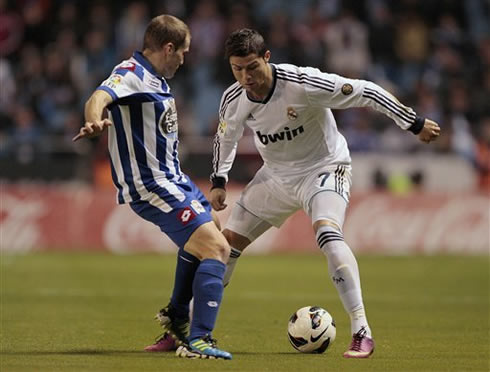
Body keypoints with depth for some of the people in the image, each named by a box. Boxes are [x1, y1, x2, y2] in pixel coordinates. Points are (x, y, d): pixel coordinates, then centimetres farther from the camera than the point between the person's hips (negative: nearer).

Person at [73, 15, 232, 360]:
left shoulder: (155, 80, 11)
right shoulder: (131, 73, -18)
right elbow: (100, 97, -39)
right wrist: (95, 121, -59)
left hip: (172, 177, 11)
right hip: (152, 186, -11)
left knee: (210, 226, 33)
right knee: (216, 248, -19)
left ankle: (176, 316, 43)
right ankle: (198, 341, -22)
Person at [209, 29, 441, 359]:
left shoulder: (303, 84, -31)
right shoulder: (233, 100, -14)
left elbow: (365, 92, -23)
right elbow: (225, 137, 11)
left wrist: (416, 124, -19)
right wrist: (219, 182, 5)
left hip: (324, 168, -6)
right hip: (276, 176, 6)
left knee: (327, 233, -32)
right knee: (229, 241, 5)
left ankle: (362, 334, -32)